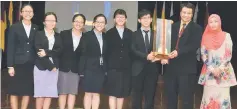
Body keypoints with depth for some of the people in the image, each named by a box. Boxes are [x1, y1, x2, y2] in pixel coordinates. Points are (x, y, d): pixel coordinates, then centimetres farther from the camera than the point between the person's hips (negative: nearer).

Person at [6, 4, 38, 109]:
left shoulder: (36, 28, 8)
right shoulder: (14, 27, 1)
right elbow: (10, 47, -3)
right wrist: (10, 66, -9)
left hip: (31, 64, 3)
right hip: (18, 64, -2)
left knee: (28, 91, 6)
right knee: (14, 91, 2)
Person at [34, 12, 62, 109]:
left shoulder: (57, 36, 12)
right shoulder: (39, 34, 2)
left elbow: (59, 51, -2)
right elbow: (38, 52, -8)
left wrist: (47, 52, -19)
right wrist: (50, 66, -12)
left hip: (54, 67, 3)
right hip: (41, 67, -3)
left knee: (50, 93, 0)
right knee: (40, 93, -1)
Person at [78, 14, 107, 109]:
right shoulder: (86, 36, -2)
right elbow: (82, 54, -7)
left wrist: (106, 69, 1)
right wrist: (81, 70, -12)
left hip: (101, 70, 4)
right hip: (89, 69, -4)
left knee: (97, 94, 8)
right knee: (88, 93, 1)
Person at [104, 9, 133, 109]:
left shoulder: (130, 33, 11)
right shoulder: (109, 33, 5)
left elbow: (132, 50, 7)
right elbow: (106, 51, 2)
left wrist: (131, 65, -1)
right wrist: (107, 66, -6)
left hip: (126, 68, 2)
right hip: (113, 67, -2)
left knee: (122, 93, 8)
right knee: (112, 93, -4)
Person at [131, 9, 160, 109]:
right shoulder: (135, 34, 6)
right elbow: (133, 50, -7)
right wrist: (146, 56, -21)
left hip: (152, 69, 1)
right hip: (138, 69, -1)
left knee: (150, 96, 5)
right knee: (137, 96, 5)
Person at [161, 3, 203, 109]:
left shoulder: (197, 28, 0)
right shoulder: (173, 26, 13)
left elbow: (195, 45, -14)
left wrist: (178, 52, -27)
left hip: (187, 68, -4)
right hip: (171, 66, 4)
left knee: (186, 98, 2)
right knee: (170, 96, 12)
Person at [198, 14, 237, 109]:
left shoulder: (226, 36, 3)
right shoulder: (206, 37, 6)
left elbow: (228, 55, -1)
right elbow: (203, 55, 3)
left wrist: (220, 69, -11)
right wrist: (212, 69, -8)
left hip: (224, 72, -1)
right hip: (209, 72, 1)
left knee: (223, 97, -5)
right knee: (209, 97, -4)